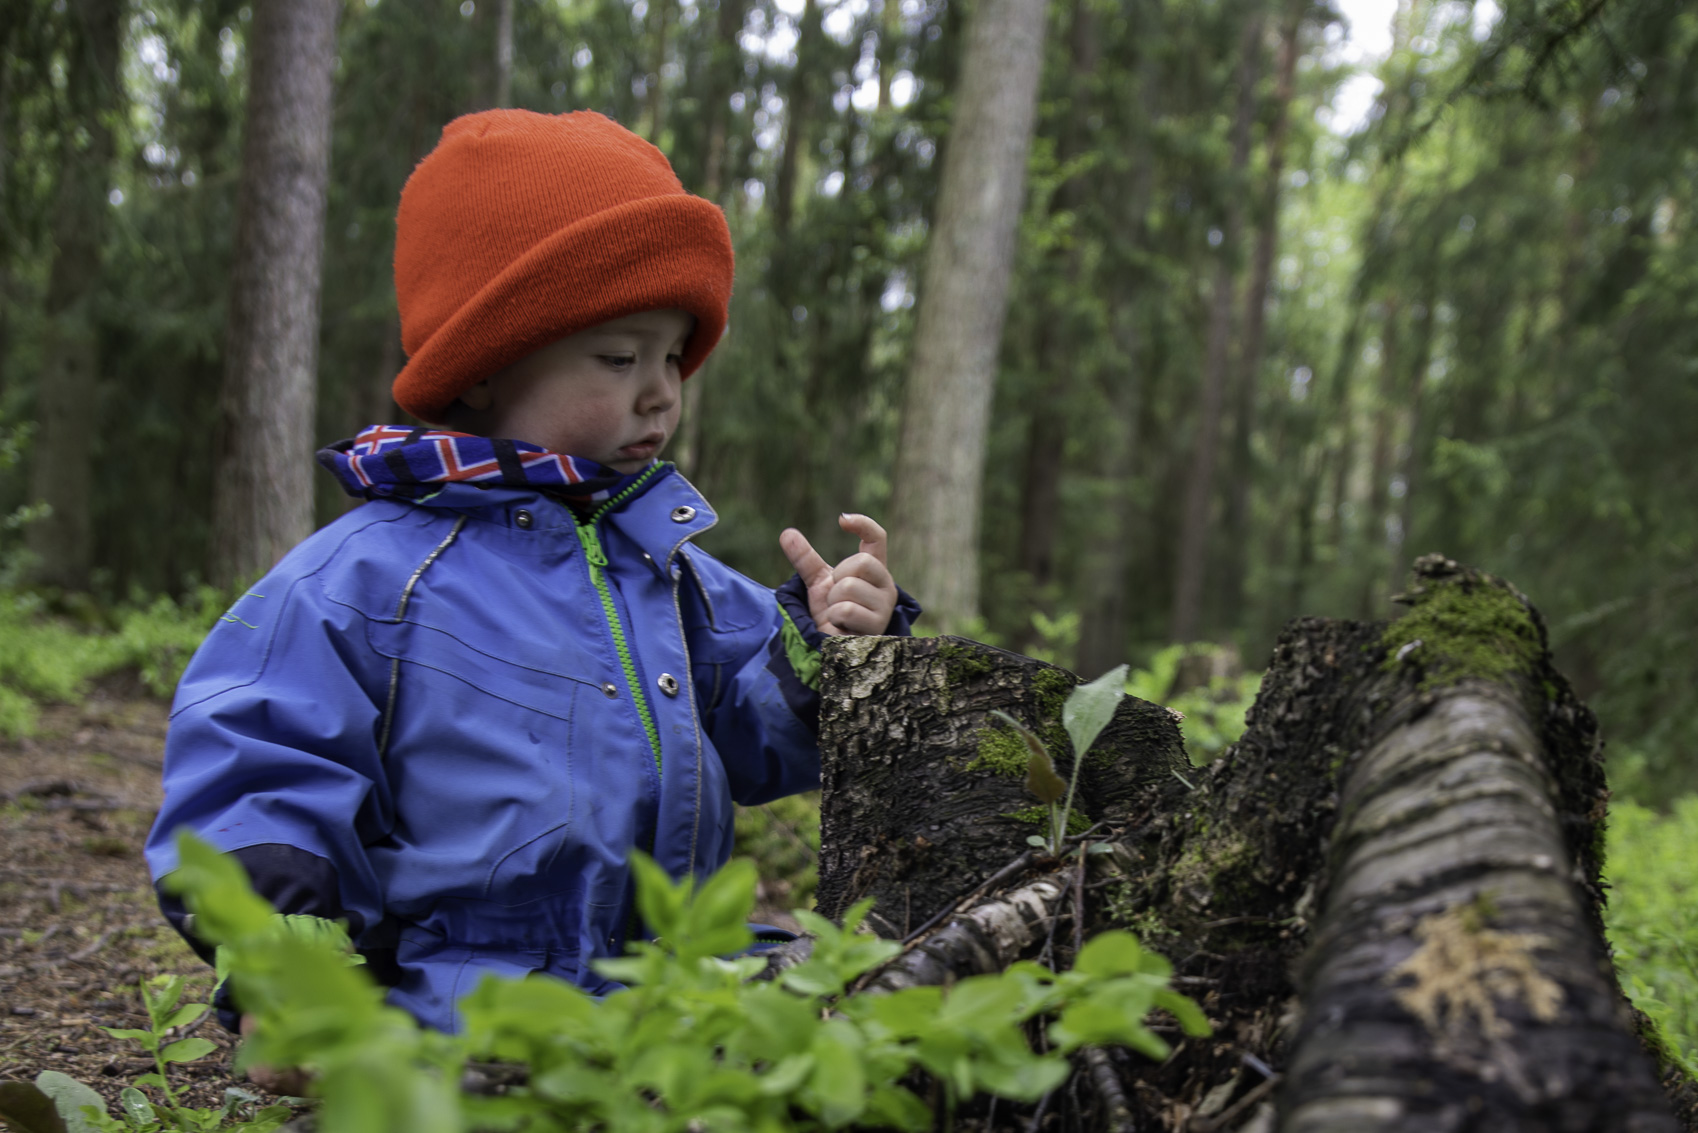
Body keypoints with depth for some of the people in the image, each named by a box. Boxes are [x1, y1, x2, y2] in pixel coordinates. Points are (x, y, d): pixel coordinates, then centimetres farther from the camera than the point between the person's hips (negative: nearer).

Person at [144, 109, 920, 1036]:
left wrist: (827, 649, 2)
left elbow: (761, 739, 22)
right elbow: (251, 788, -1)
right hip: (463, 1028, -5)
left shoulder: (666, 557, 18)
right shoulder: (367, 578, -1)